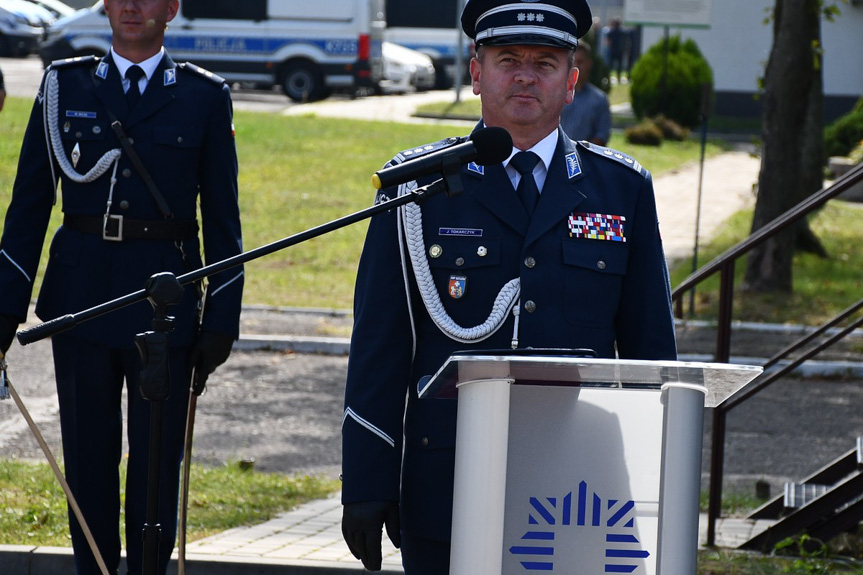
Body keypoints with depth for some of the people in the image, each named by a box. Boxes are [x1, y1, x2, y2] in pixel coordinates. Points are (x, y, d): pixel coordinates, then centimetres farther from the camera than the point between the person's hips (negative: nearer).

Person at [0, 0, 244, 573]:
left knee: (158, 459, 2)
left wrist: (222, 321, -1)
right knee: (88, 456, 6)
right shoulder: (65, 86, 6)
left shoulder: (204, 96, 3)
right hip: (81, 295, 1)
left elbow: (222, 218, 4)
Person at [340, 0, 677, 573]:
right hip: (446, 496, -1)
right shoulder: (418, 186, 6)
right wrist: (367, 486, -2)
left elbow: (651, 349, 11)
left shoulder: (623, 190, 10)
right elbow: (378, 346, 4)